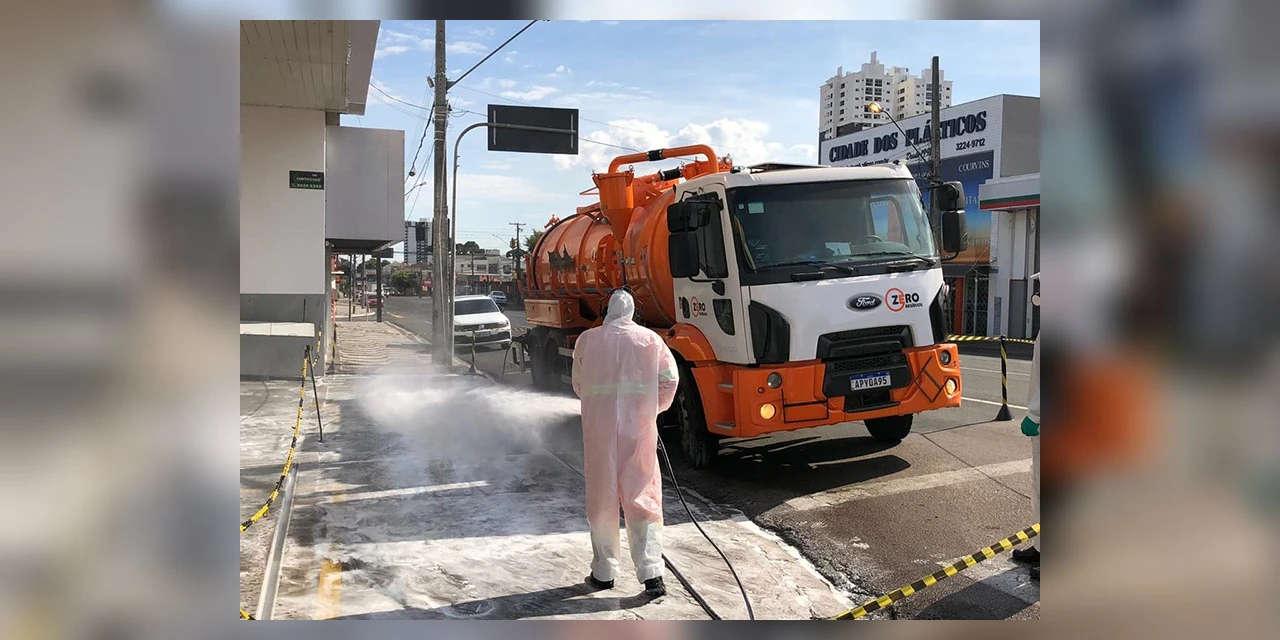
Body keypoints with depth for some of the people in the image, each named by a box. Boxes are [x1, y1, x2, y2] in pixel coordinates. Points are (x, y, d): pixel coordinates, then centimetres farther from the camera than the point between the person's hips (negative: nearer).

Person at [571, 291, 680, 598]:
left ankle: (603, 572, 18)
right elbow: (670, 378, 1)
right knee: (642, 498, 4)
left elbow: (578, 384, 11)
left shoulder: (587, 339, 4)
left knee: (601, 498, 10)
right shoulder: (649, 339, 4)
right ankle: (651, 573, 0)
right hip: (639, 428, 0)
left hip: (598, 426, 0)